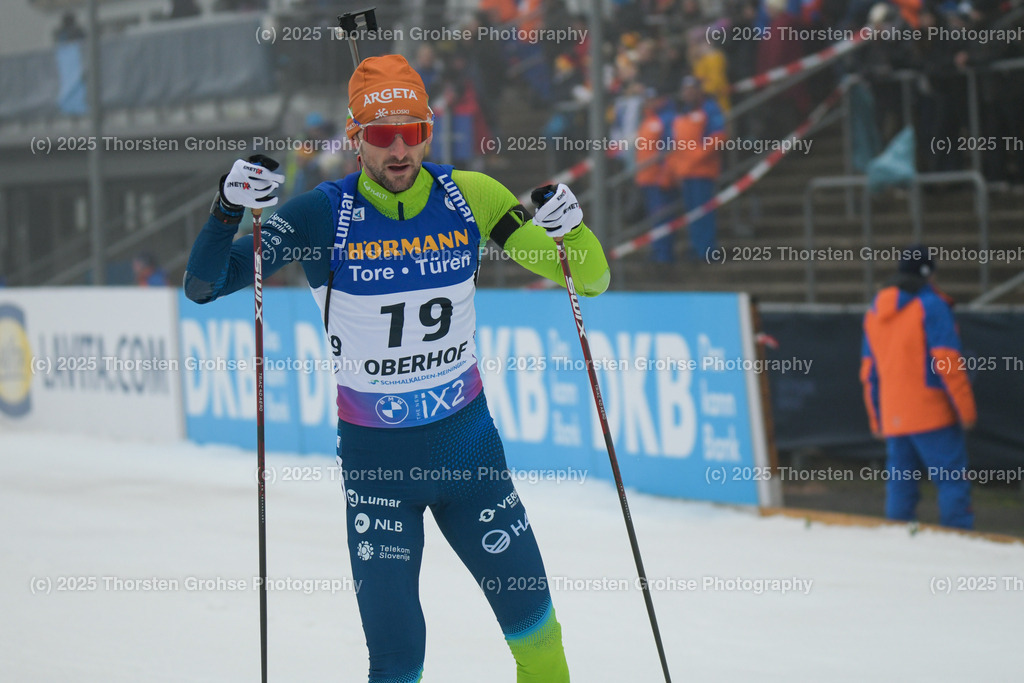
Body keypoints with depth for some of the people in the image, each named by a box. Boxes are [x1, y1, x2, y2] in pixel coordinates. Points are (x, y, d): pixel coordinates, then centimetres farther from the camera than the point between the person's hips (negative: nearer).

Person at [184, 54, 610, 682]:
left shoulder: (470, 197, -6)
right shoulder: (324, 215, -12)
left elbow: (587, 278, -1)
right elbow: (204, 286, -12)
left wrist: (571, 229, -22)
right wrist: (230, 208, -29)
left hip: (468, 440, 2)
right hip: (375, 459, -2)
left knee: (530, 612, 12)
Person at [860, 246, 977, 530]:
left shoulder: (876, 310, 14)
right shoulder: (930, 306, -7)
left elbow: (869, 370, 16)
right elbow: (947, 361, -13)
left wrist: (876, 419, 20)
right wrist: (966, 409, -9)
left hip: (892, 418, 7)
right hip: (931, 415, -7)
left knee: (900, 486, 9)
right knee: (953, 482, -5)